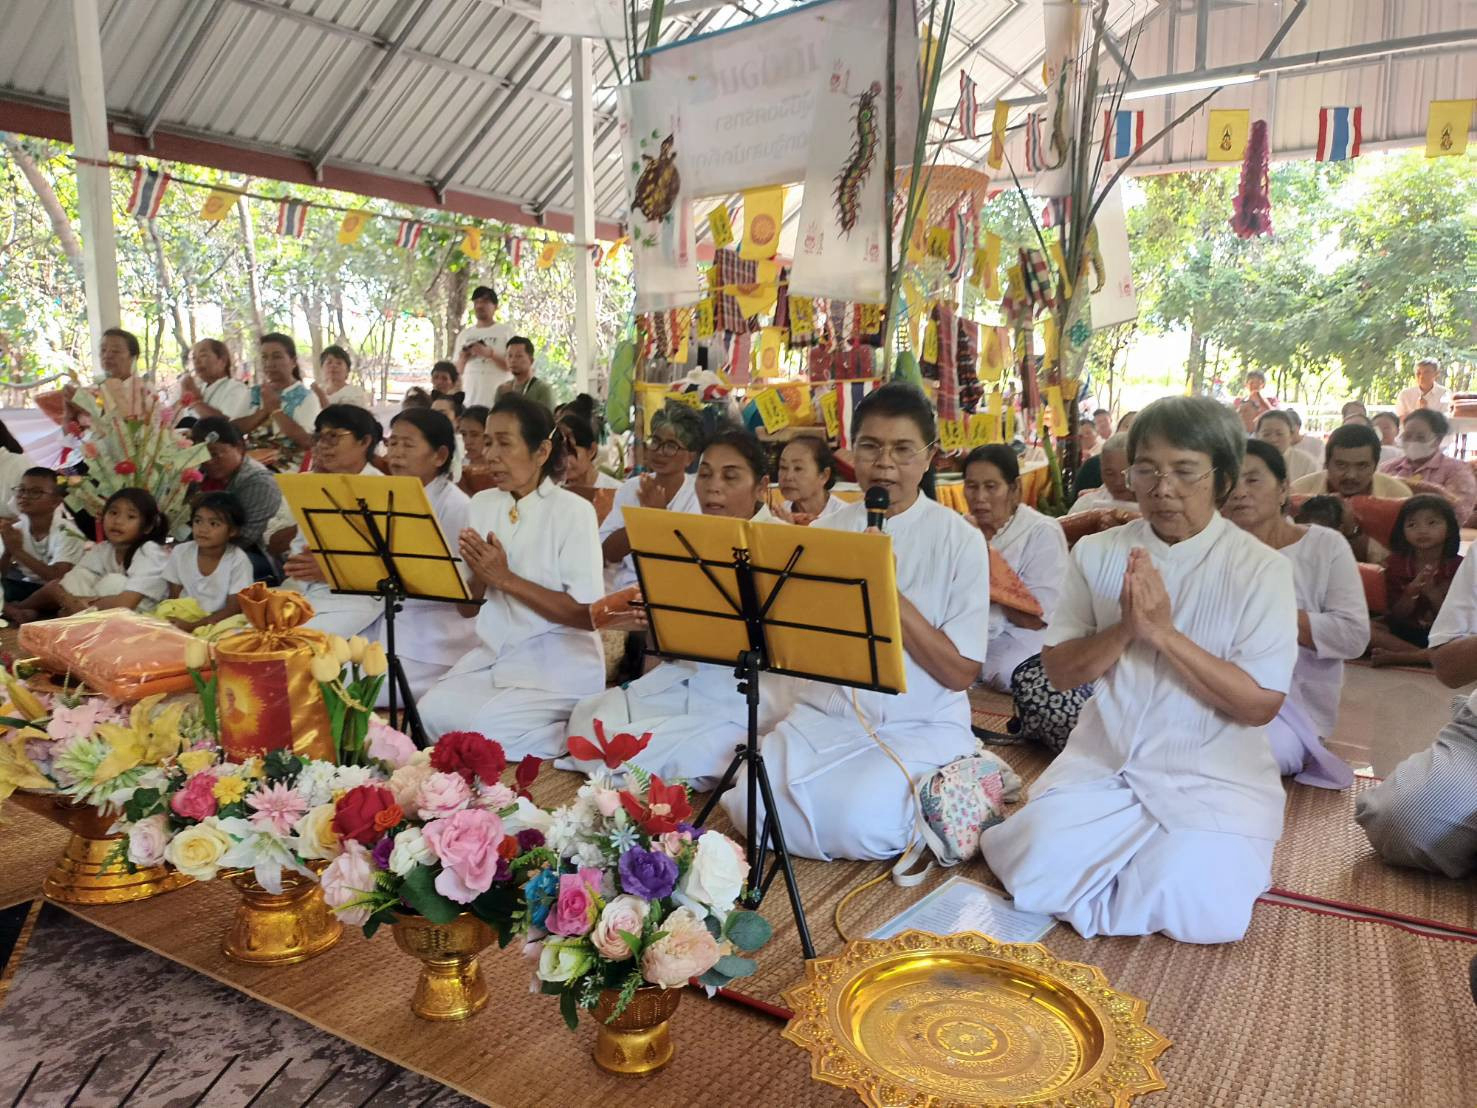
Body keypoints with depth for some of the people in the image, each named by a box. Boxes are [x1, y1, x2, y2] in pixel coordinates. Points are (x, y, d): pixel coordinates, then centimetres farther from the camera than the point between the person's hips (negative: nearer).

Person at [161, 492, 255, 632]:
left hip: (220, 623, -2)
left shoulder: (238, 560, -14)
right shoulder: (180, 553, -2)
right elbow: (173, 598, 6)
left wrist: (193, 626, -21)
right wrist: (173, 623, -14)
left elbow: (233, 609, -13)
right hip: (183, 618, 2)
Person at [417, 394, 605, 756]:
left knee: (478, 729, -23)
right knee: (432, 713, -15)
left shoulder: (573, 511, -11)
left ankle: (569, 734, 1)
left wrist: (505, 578, -18)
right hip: (494, 652, 6)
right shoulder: (481, 504, 6)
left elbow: (588, 614, -16)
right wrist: (479, 575, -13)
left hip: (558, 661, -6)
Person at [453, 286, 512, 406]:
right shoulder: (464, 334, 18)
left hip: (498, 399, -4)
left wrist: (489, 353, -17)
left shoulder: (505, 331, 5)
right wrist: (462, 359, -2)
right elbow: (457, 371, 20)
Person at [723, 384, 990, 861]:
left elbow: (960, 672, -9)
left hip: (921, 726, -3)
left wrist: (891, 596, -19)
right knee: (753, 805, -20)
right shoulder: (826, 530, 6)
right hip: (825, 715, 3)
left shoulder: (960, 540, -5)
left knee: (857, 821, -27)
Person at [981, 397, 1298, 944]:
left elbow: (1260, 705, -12)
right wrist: (1124, 628, -18)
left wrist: (1164, 633, -22)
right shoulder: (1097, 553, 2)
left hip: (1213, 776, -2)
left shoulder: (1261, 569, -7)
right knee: (1036, 878, -15)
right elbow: (1060, 671, 0)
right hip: (1102, 764, 2)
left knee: (1200, 911, -21)